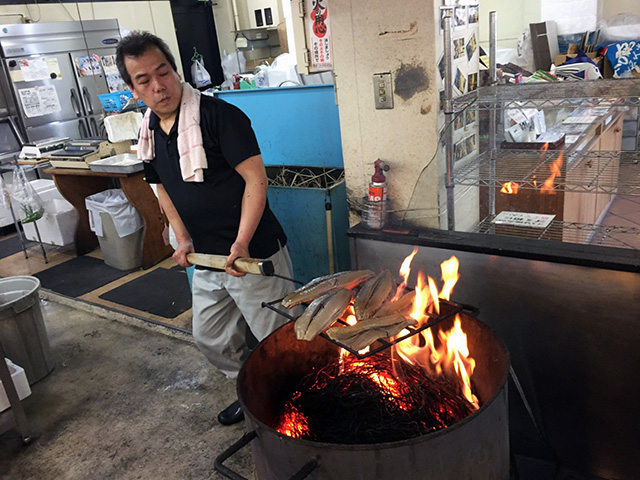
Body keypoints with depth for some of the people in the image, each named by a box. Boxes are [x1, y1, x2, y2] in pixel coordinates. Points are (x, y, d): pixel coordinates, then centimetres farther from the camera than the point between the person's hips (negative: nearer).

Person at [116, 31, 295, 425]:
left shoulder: (219, 116, -15)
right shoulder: (150, 133, 8)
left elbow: (256, 178, -19)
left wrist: (241, 243, -25)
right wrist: (183, 238, 11)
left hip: (254, 255, -8)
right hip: (206, 260, 8)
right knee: (211, 339, 22)